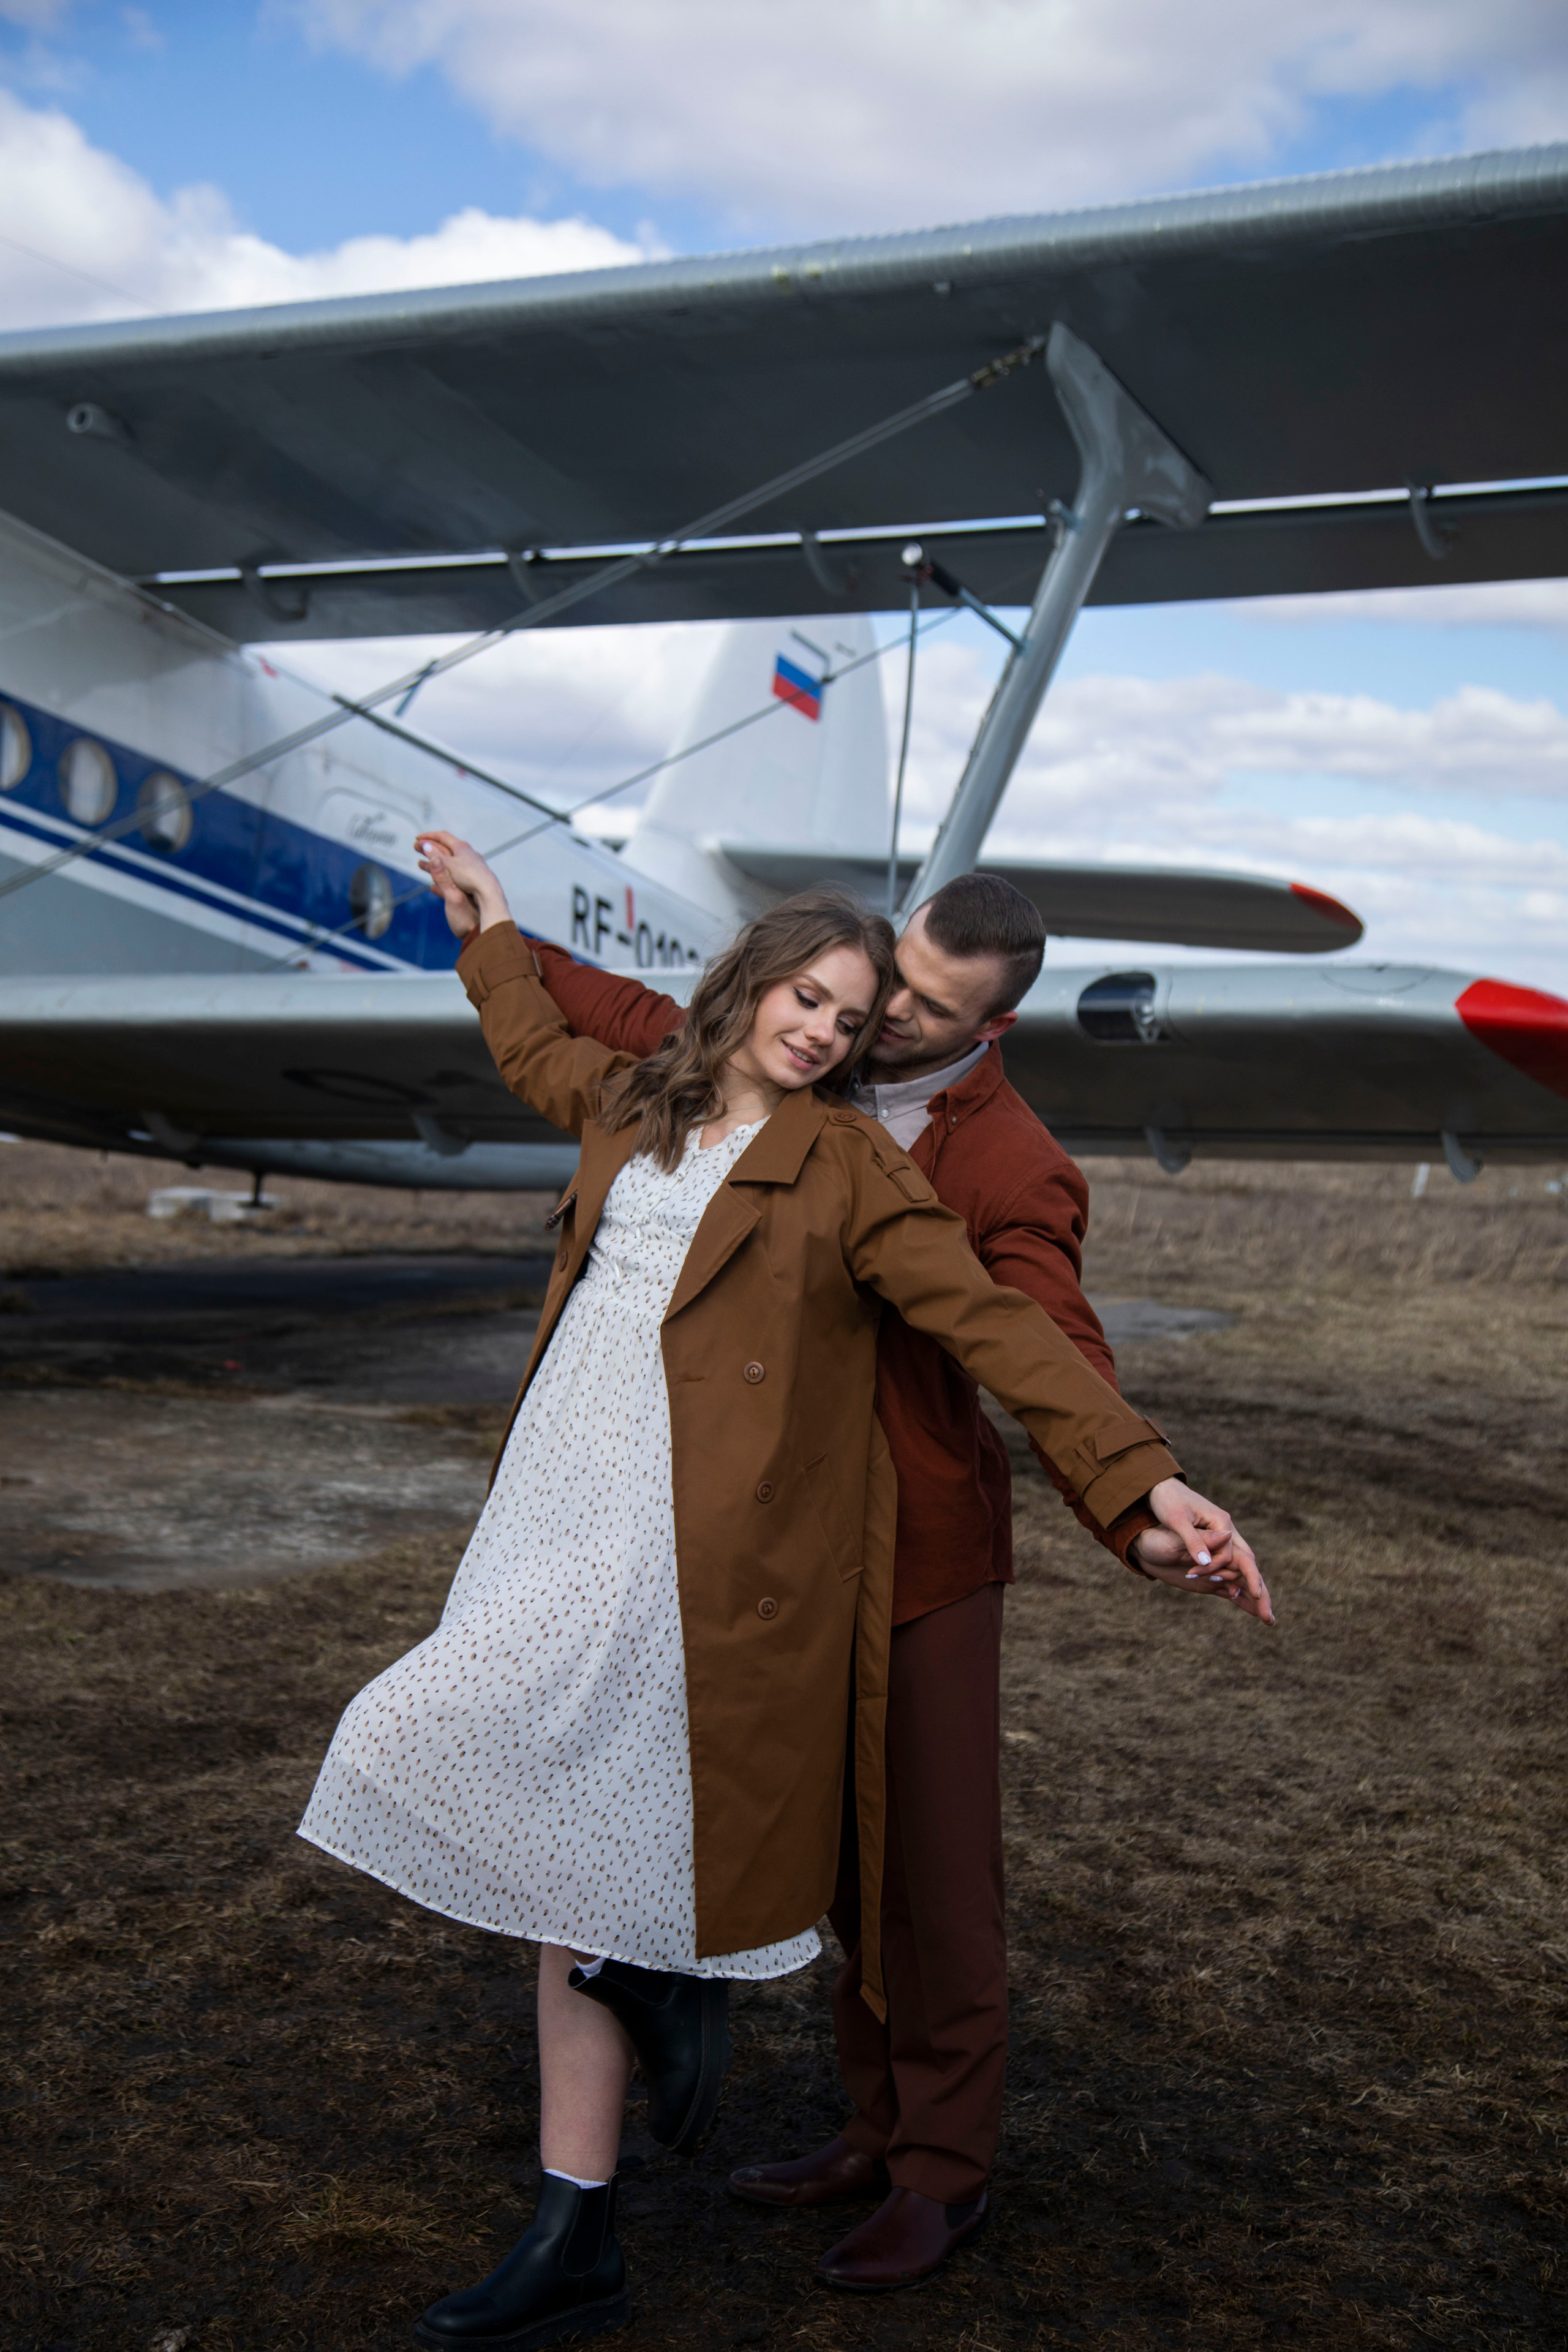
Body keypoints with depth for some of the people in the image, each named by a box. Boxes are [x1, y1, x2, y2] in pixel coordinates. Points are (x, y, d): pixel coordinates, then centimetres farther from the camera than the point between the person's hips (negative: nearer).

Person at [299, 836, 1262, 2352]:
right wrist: (488, 927, 51)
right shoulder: (634, 1105, 15)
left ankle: (653, 1981, 6)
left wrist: (1143, 1480, -9)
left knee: (433, 1743, -18)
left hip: (692, 1545, -6)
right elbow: (533, 1050, 38)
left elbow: (991, 1324, -3)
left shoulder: (845, 1164, 1)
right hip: (564, 1516, 6)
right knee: (569, 1866, 7)